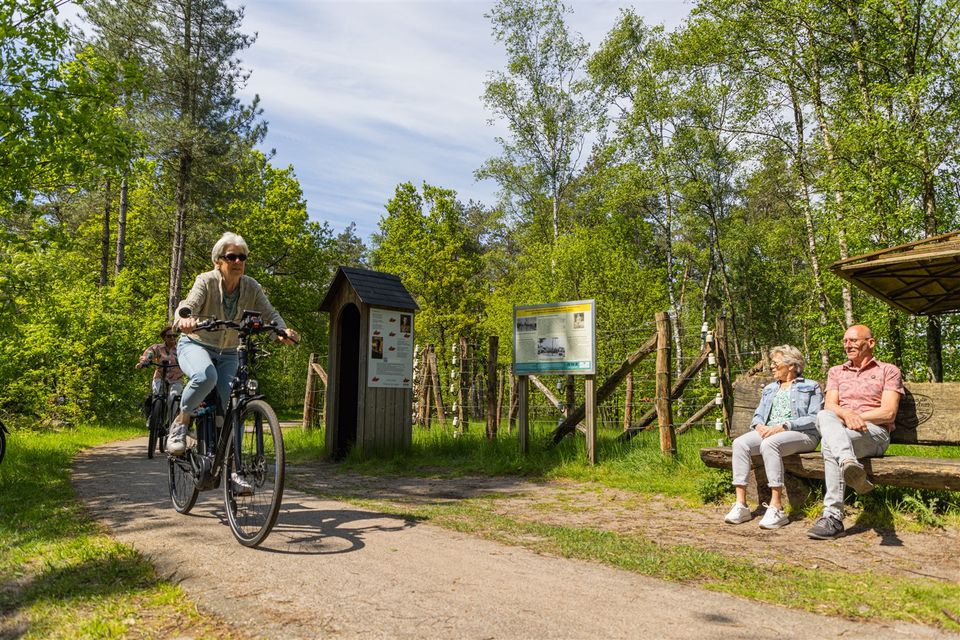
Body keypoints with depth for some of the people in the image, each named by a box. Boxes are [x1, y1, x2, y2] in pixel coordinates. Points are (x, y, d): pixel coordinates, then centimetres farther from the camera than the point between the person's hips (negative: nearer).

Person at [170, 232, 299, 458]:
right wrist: (185, 320, -57)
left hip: (227, 354, 3)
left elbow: (269, 314, -19)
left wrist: (283, 331, -42)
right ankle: (181, 421, -11)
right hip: (196, 345, -3)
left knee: (223, 403, -11)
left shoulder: (251, 287, -9)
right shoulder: (206, 281, -17)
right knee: (206, 376, -36)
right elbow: (188, 305, -32)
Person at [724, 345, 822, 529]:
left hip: (802, 434, -5)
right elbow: (758, 415, 22)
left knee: (769, 443, -38)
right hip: (768, 432, 5)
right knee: (740, 443, -26)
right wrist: (759, 425, -3)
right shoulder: (769, 389, 28)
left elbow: (814, 419, -4)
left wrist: (783, 426, -16)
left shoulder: (811, 387, 10)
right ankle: (741, 505, -30)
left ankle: (776, 507, -38)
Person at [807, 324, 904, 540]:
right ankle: (850, 464, -55)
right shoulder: (836, 372, 25)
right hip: (840, 429, 3)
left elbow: (889, 413, 0)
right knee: (824, 417, -36)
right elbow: (829, 406, 8)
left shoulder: (888, 371, 14)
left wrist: (858, 417, -11)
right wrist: (846, 414, -15)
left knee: (829, 444, -36)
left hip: (875, 433, -3)